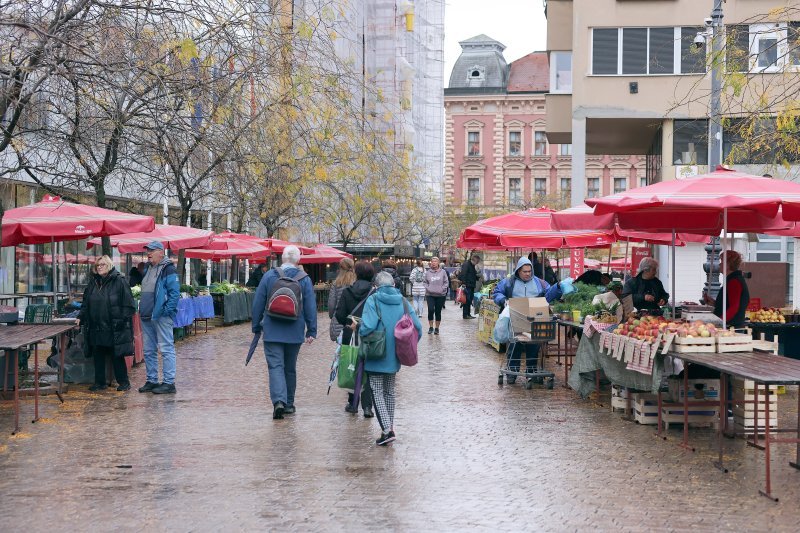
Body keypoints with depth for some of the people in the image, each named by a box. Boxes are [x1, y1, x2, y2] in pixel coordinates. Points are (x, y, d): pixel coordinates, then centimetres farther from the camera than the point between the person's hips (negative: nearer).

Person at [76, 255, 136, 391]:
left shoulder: (119, 281, -5)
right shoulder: (93, 282, 14)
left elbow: (128, 304, -7)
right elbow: (85, 303, 20)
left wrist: (122, 320, -14)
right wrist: (81, 317, 7)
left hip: (114, 328, -6)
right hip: (96, 328, 6)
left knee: (117, 356, 0)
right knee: (98, 356, 8)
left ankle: (123, 382, 10)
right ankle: (100, 382, 18)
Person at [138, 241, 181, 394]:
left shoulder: (168, 269, -8)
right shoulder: (147, 269, 17)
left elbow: (174, 292, -14)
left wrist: (166, 310, -20)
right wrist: (142, 310, 16)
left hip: (161, 317, -9)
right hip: (146, 317, 9)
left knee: (166, 349, -6)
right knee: (149, 351, 12)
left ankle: (169, 383, -4)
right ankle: (151, 381, 20)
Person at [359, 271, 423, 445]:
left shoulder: (373, 300, -11)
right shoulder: (402, 301, 2)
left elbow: (367, 327, -25)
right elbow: (417, 327, -1)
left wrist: (359, 329, -3)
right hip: (394, 357, 5)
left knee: (377, 392, 1)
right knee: (390, 391, 19)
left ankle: (387, 429, -11)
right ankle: (389, 426, 22)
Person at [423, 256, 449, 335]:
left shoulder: (443, 272, 1)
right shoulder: (428, 272, 4)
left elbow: (446, 282, 4)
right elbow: (425, 282, 12)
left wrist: (442, 289, -8)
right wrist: (427, 288, -4)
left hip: (440, 295, 0)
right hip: (430, 295, 0)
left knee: (438, 312, 4)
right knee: (431, 310, -11)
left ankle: (436, 328, 14)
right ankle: (430, 327, 3)